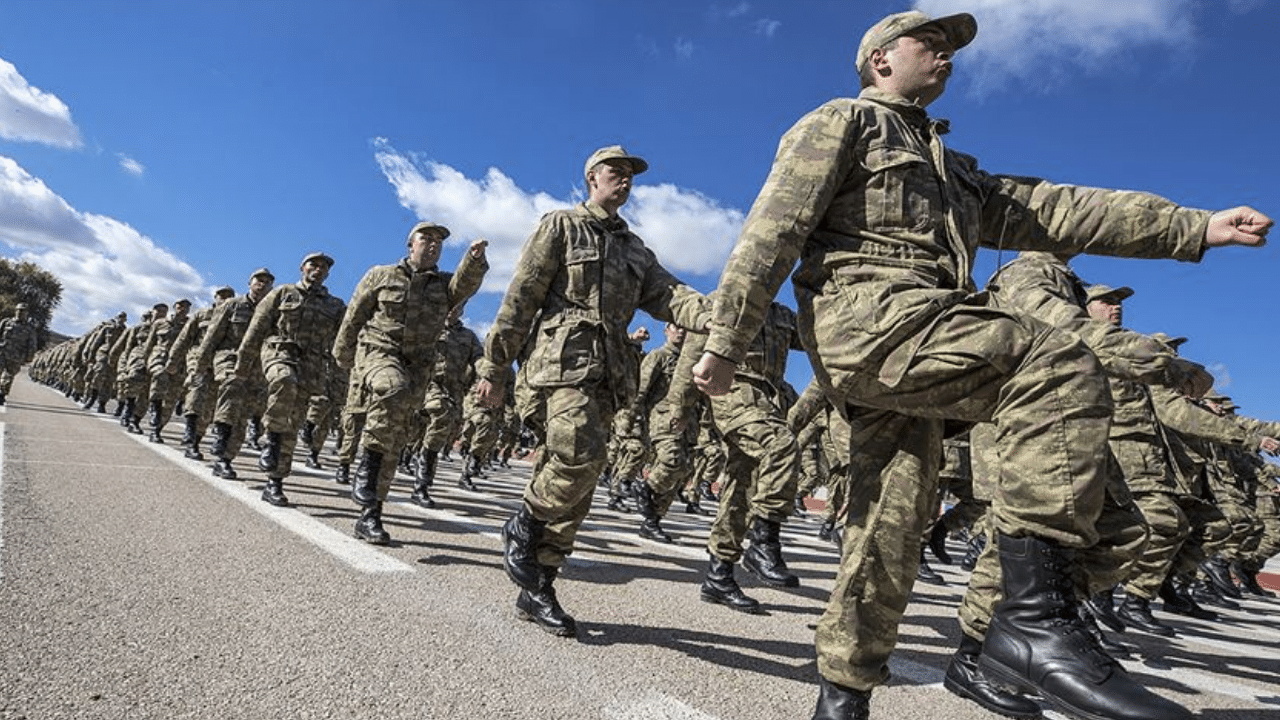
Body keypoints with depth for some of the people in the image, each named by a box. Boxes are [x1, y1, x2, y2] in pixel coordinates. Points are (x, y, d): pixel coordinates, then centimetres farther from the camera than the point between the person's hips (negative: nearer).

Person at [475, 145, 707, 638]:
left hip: (609, 371, 6)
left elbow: (668, 295, 7)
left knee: (575, 484, 4)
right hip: (562, 358, -6)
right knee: (580, 456, -26)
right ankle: (521, 529, 1)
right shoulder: (561, 226, 7)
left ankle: (536, 590, 13)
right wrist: (495, 366, -6)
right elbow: (520, 297, 0)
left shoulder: (635, 247, 24)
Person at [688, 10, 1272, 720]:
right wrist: (725, 340, -11)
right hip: (864, 314, -8)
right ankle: (1034, 622, -27)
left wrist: (1197, 227, 15)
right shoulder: (839, 123, 10)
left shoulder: (952, 170, 34)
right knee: (1057, 366, -24)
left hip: (909, 343, 8)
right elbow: (771, 230, -2)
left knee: (891, 521, 5)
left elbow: (1048, 209, 24)